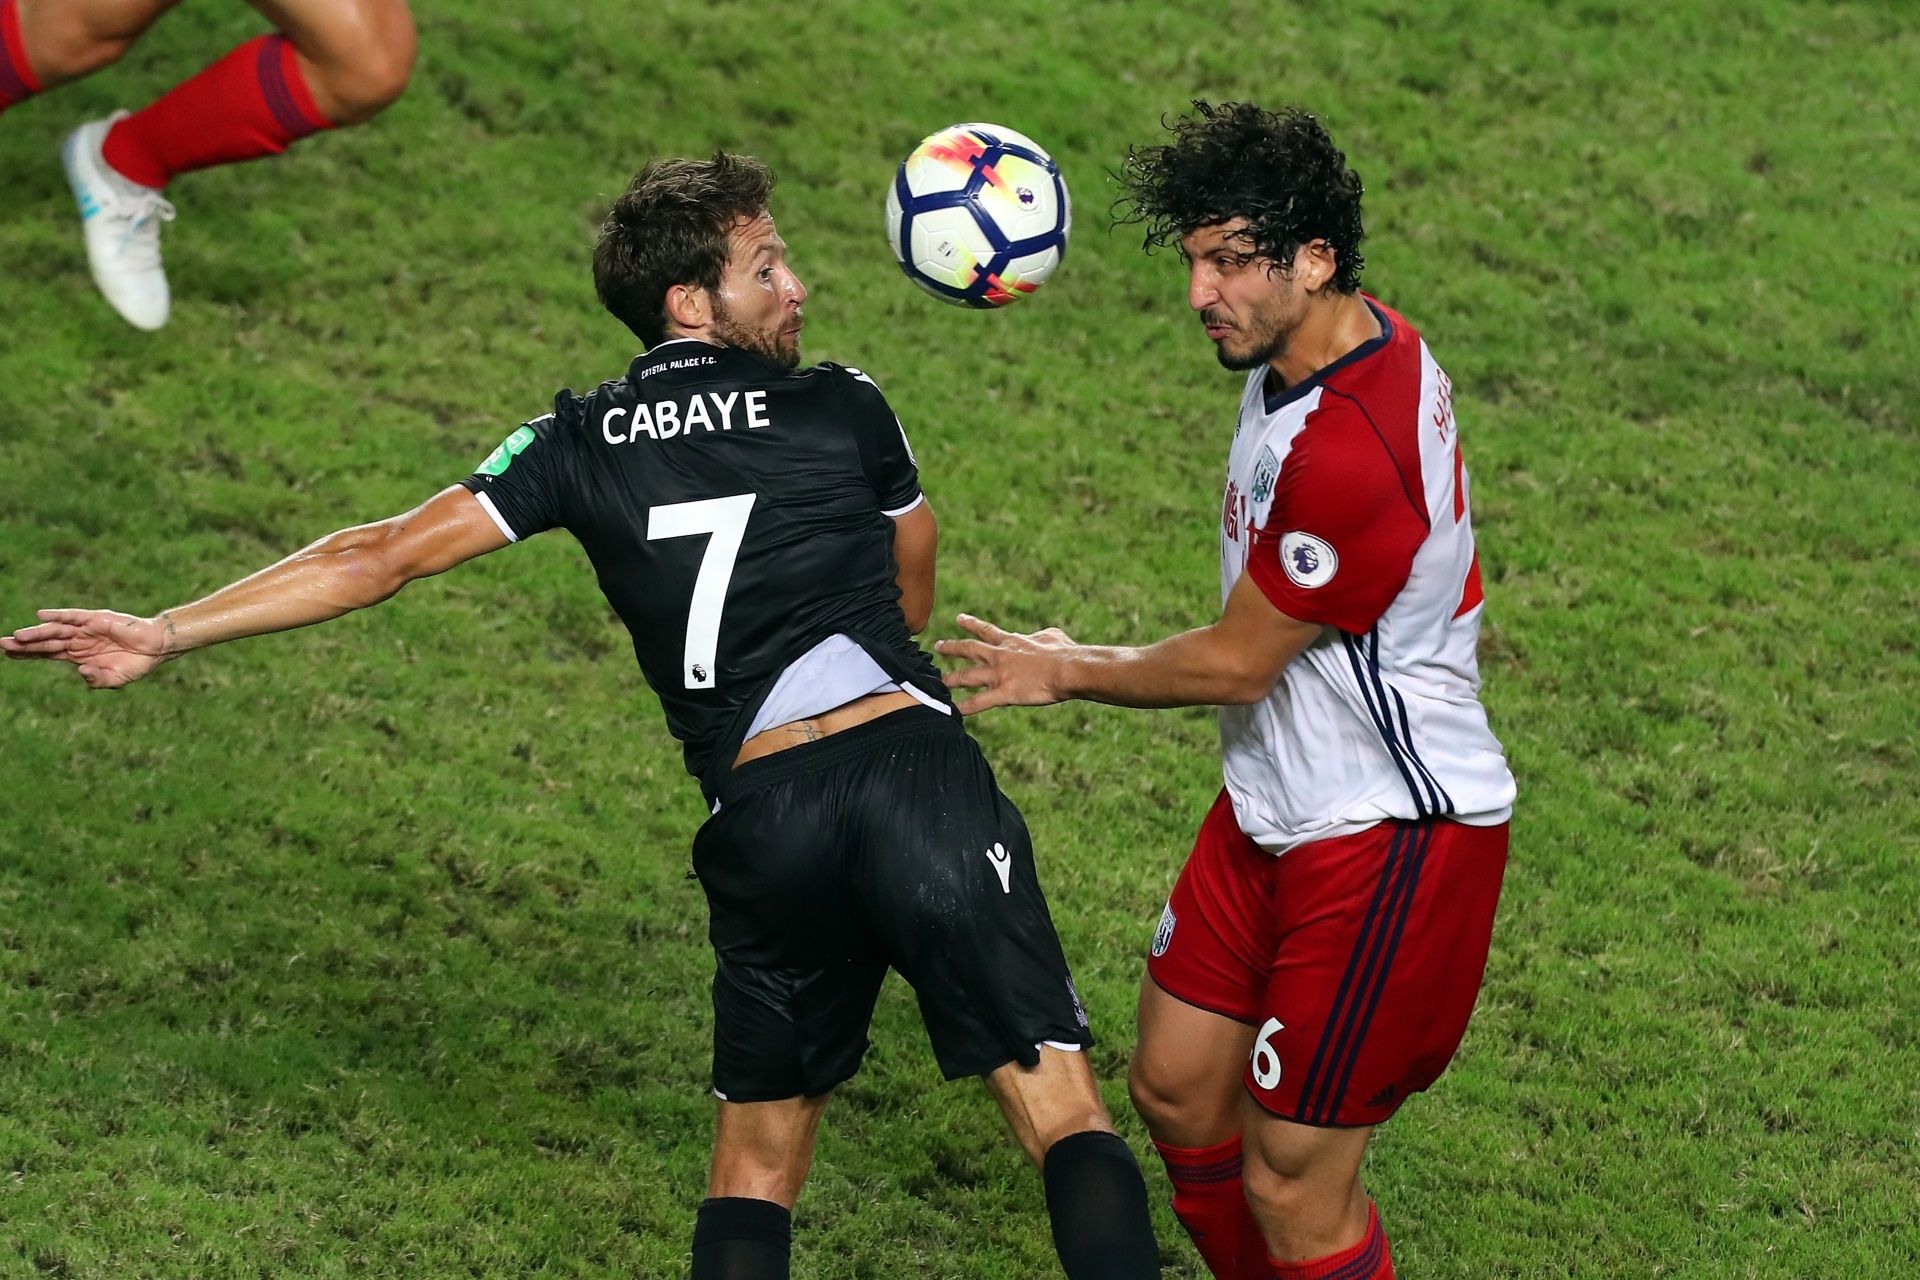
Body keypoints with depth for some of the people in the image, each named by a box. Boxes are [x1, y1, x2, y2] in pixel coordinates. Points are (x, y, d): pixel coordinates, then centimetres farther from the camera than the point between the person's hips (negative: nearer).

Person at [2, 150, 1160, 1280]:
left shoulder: (581, 446, 13)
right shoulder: (845, 409, 10)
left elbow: (387, 554, 8)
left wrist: (168, 633, 12)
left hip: (760, 814, 3)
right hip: (912, 764, -3)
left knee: (757, 1161, 18)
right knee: (1064, 1112, -6)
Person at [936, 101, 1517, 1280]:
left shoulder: (1349, 454, -30)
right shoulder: (1359, 342, 2)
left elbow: (1235, 662, -17)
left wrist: (1070, 674, -1)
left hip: (1386, 840, -10)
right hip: (1277, 811, 10)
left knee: (1291, 1185, -6)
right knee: (1177, 1087, 17)